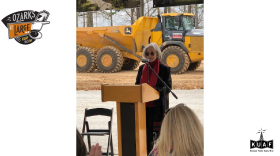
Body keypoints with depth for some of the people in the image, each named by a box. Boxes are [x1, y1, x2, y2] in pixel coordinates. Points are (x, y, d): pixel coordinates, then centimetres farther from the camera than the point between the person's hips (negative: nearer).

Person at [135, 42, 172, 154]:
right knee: (145, 130, 4)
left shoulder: (164, 68, -3)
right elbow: (137, 84, 15)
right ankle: (147, 152, 13)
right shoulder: (142, 68, 11)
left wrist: (157, 91, -24)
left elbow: (168, 87, -6)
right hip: (144, 105, 4)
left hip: (157, 106, -4)